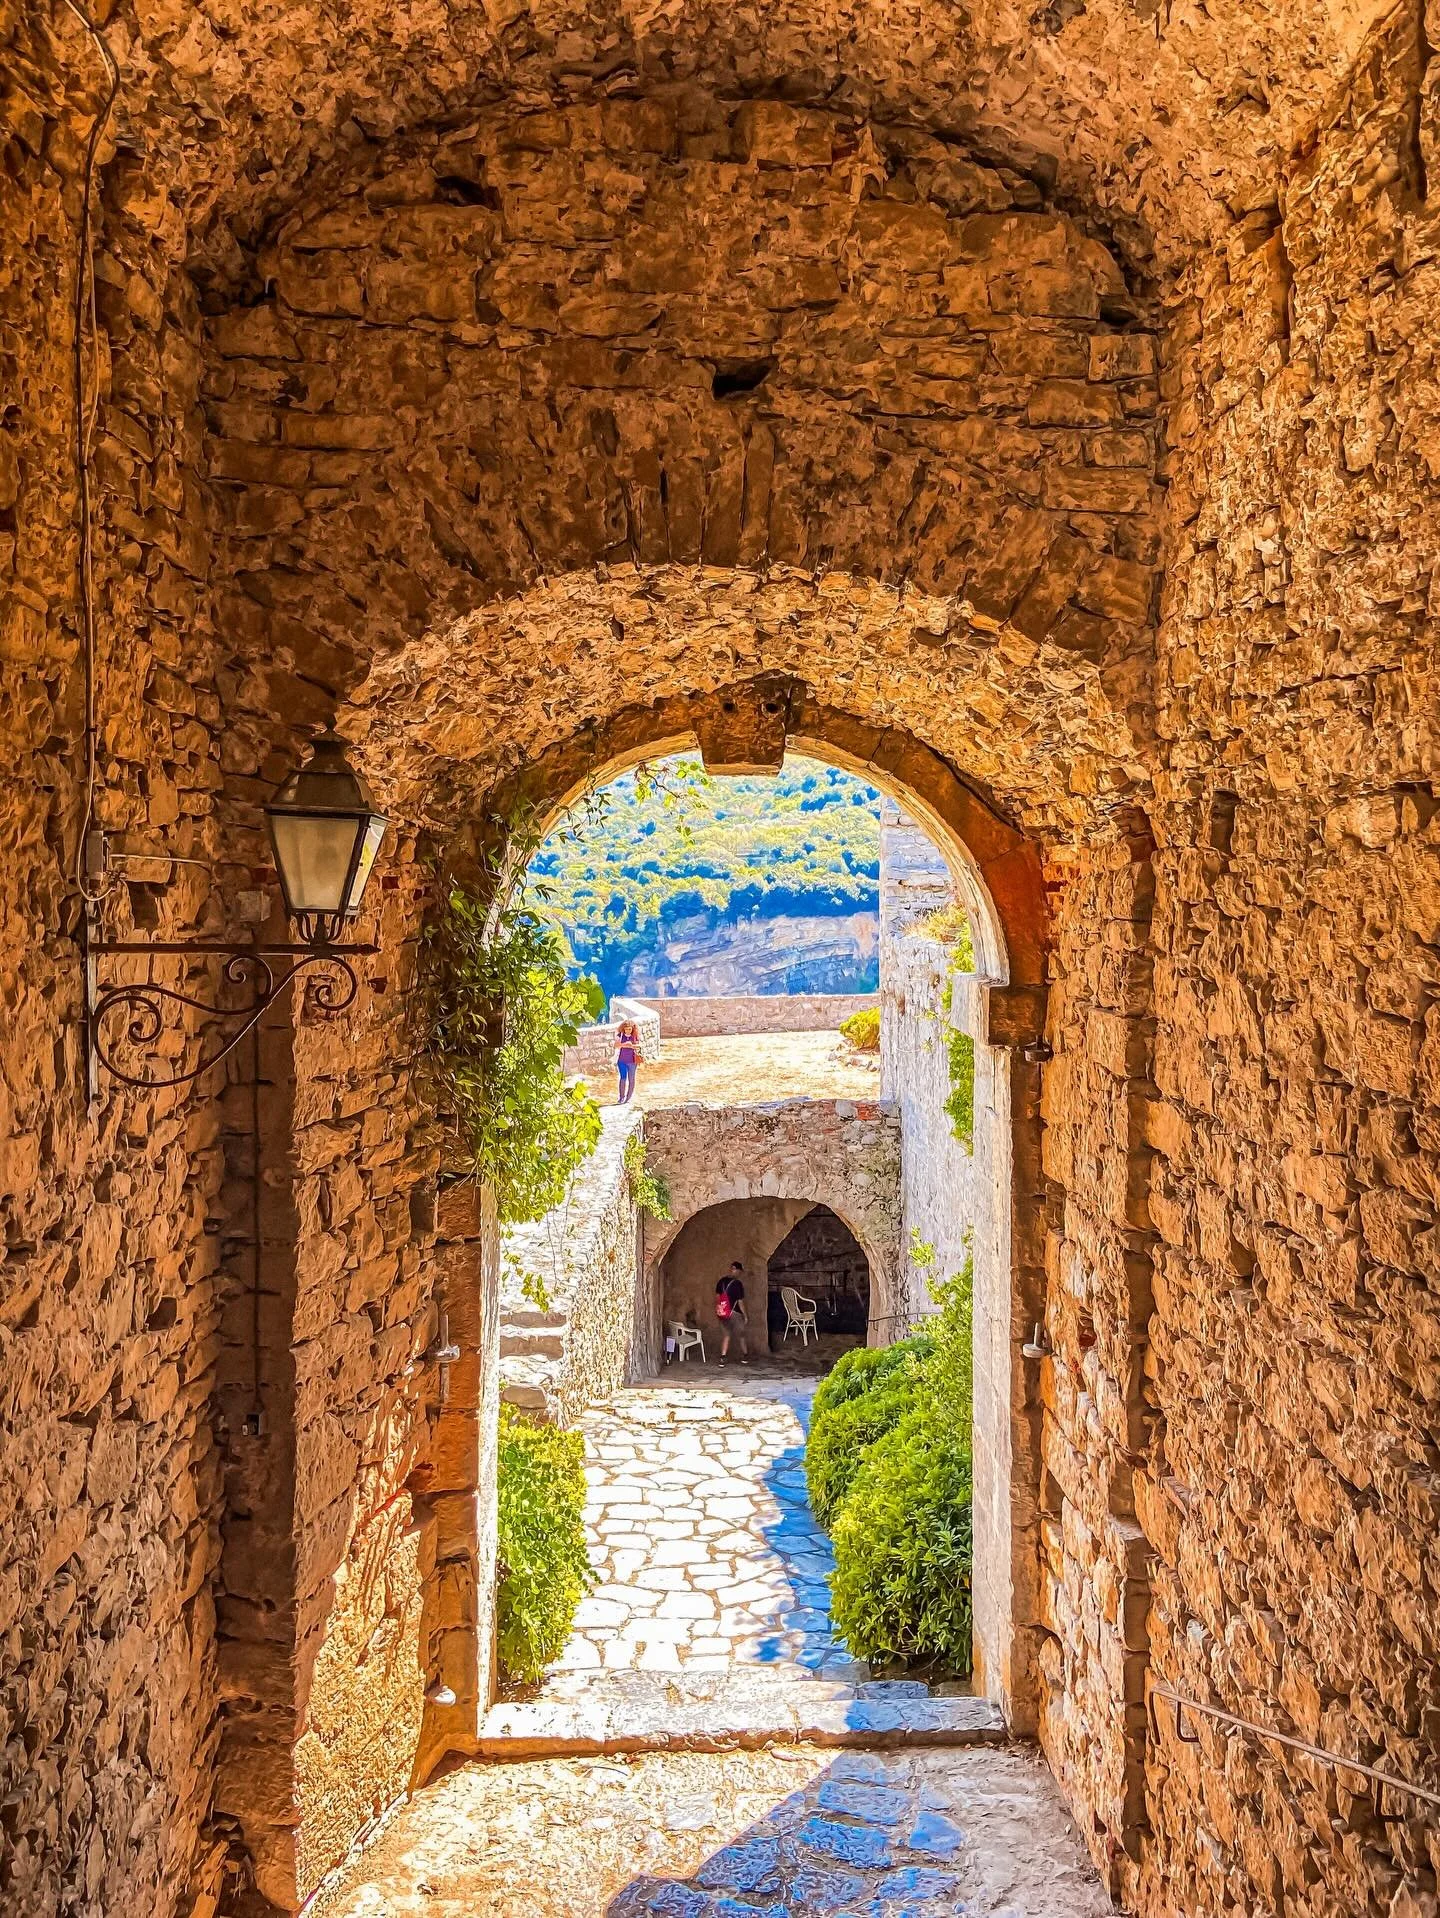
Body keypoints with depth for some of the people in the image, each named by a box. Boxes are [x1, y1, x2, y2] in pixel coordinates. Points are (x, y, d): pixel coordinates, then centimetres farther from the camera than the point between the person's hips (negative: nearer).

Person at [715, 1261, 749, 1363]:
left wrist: (718, 1310, 19)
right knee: (742, 1335, 14)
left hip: (723, 1313, 5)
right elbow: (740, 1302, -15)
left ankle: (722, 1358, 5)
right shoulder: (738, 1284, -16)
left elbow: (717, 1296, 8)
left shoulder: (721, 1281, 1)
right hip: (734, 1313, -5)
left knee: (725, 1335, 13)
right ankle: (745, 1357, 26)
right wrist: (745, 1316, -6)